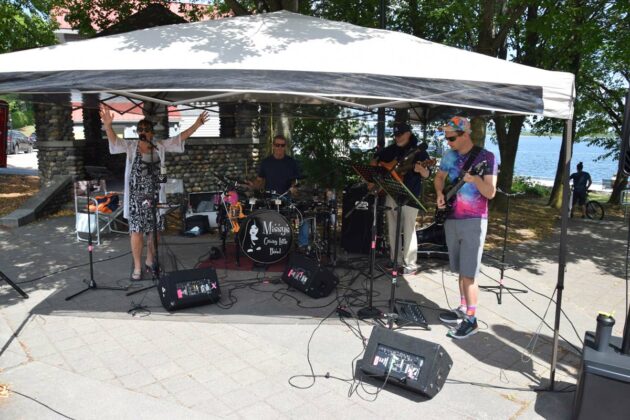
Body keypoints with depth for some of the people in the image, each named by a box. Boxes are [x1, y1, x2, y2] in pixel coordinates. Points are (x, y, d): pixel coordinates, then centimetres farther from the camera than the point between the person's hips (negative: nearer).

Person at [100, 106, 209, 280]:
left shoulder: (160, 146, 5)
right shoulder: (130, 146, -1)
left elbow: (180, 138, 1)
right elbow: (115, 141, -18)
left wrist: (197, 124, -8)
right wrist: (108, 125, -38)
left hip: (155, 196, 3)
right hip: (136, 196, -2)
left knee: (154, 230, 10)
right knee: (136, 231, -1)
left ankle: (150, 261, 27)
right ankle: (137, 267, 9)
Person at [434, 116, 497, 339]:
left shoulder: (485, 157, -10)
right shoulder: (449, 156, 6)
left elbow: (491, 193, -12)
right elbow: (439, 177, 23)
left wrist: (475, 179, -30)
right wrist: (440, 194, 3)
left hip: (473, 222, -6)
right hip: (451, 220, 6)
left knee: (468, 274, -7)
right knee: (460, 271, 15)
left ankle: (471, 320, 3)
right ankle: (463, 309, 28)